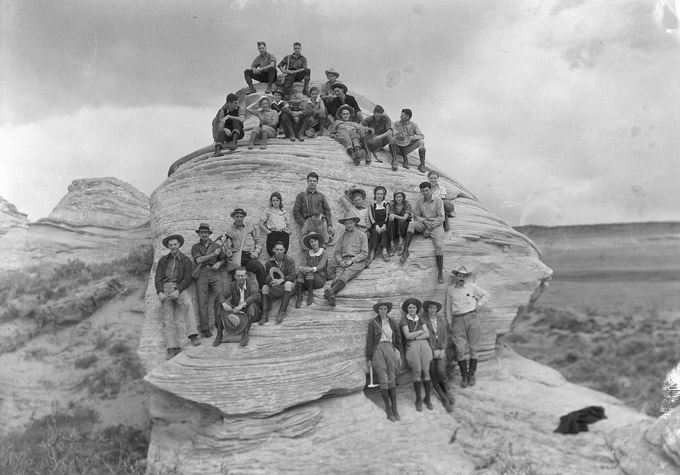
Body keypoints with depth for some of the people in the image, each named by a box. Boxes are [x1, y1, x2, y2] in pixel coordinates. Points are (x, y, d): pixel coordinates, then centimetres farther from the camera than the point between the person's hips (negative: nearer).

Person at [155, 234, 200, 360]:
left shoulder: (186, 260, 8)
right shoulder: (163, 260, 16)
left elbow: (187, 279, 0)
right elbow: (158, 278, 10)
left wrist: (178, 291, -17)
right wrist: (160, 292, -9)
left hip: (179, 288, -3)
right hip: (165, 288, 3)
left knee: (187, 303, -34)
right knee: (167, 318, -8)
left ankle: (193, 336, -38)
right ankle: (172, 347, -10)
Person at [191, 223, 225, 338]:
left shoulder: (216, 245, 18)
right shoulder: (195, 247, 14)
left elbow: (223, 259, 17)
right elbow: (198, 260, -2)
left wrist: (219, 263, -5)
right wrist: (213, 254, -6)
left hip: (215, 273, 1)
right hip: (201, 274, 0)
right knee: (202, 303, -6)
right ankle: (205, 329, -3)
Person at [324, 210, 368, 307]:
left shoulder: (362, 235, 13)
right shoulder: (343, 236, 25)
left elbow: (364, 253, 4)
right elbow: (337, 252, 18)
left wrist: (352, 260, -9)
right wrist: (340, 261, -5)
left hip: (356, 262, -3)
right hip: (343, 262, 3)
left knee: (346, 274, -34)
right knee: (338, 274, -30)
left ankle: (331, 290, -60)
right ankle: (332, 296, -55)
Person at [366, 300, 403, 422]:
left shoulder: (392, 322, 12)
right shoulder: (373, 323, 2)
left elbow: (398, 339, 14)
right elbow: (369, 341, 2)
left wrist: (399, 356, 10)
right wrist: (368, 358, 0)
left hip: (390, 350, 3)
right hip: (378, 350, -3)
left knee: (392, 380, -1)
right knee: (383, 380, -8)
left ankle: (394, 409, 3)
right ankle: (388, 409, 2)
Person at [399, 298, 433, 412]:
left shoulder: (421, 320, 18)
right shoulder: (404, 321, 6)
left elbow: (427, 335, 5)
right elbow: (408, 335, -7)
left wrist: (415, 337, -6)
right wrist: (421, 331, 2)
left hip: (424, 346, 3)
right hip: (412, 347, -3)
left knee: (426, 371, -7)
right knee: (417, 372, -13)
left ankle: (428, 398, 4)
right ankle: (418, 400, -3)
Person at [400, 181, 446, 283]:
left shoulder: (438, 201, -1)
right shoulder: (419, 202, 9)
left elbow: (441, 218, -6)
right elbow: (416, 215, 10)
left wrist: (430, 228, -13)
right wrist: (424, 221, -12)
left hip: (436, 225, -3)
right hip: (423, 225, 3)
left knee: (439, 245, -25)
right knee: (412, 223, -27)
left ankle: (440, 273, -24)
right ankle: (406, 250, -31)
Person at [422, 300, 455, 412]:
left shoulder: (442, 320, 10)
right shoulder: (423, 321, -3)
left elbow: (445, 336, 10)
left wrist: (442, 349, -4)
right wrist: (434, 350, -9)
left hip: (440, 350, 2)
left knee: (441, 370, -23)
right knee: (434, 377, -9)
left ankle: (446, 389, 4)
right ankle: (445, 400, 0)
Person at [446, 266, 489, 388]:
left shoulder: (472, 287, 4)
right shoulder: (450, 289, 8)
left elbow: (486, 295, 16)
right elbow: (448, 307, 15)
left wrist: (477, 304, 6)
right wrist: (450, 322, 14)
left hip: (471, 318, -1)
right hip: (458, 321, 1)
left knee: (473, 348, 2)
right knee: (460, 349, -5)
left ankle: (472, 374, 12)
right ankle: (464, 376, 4)